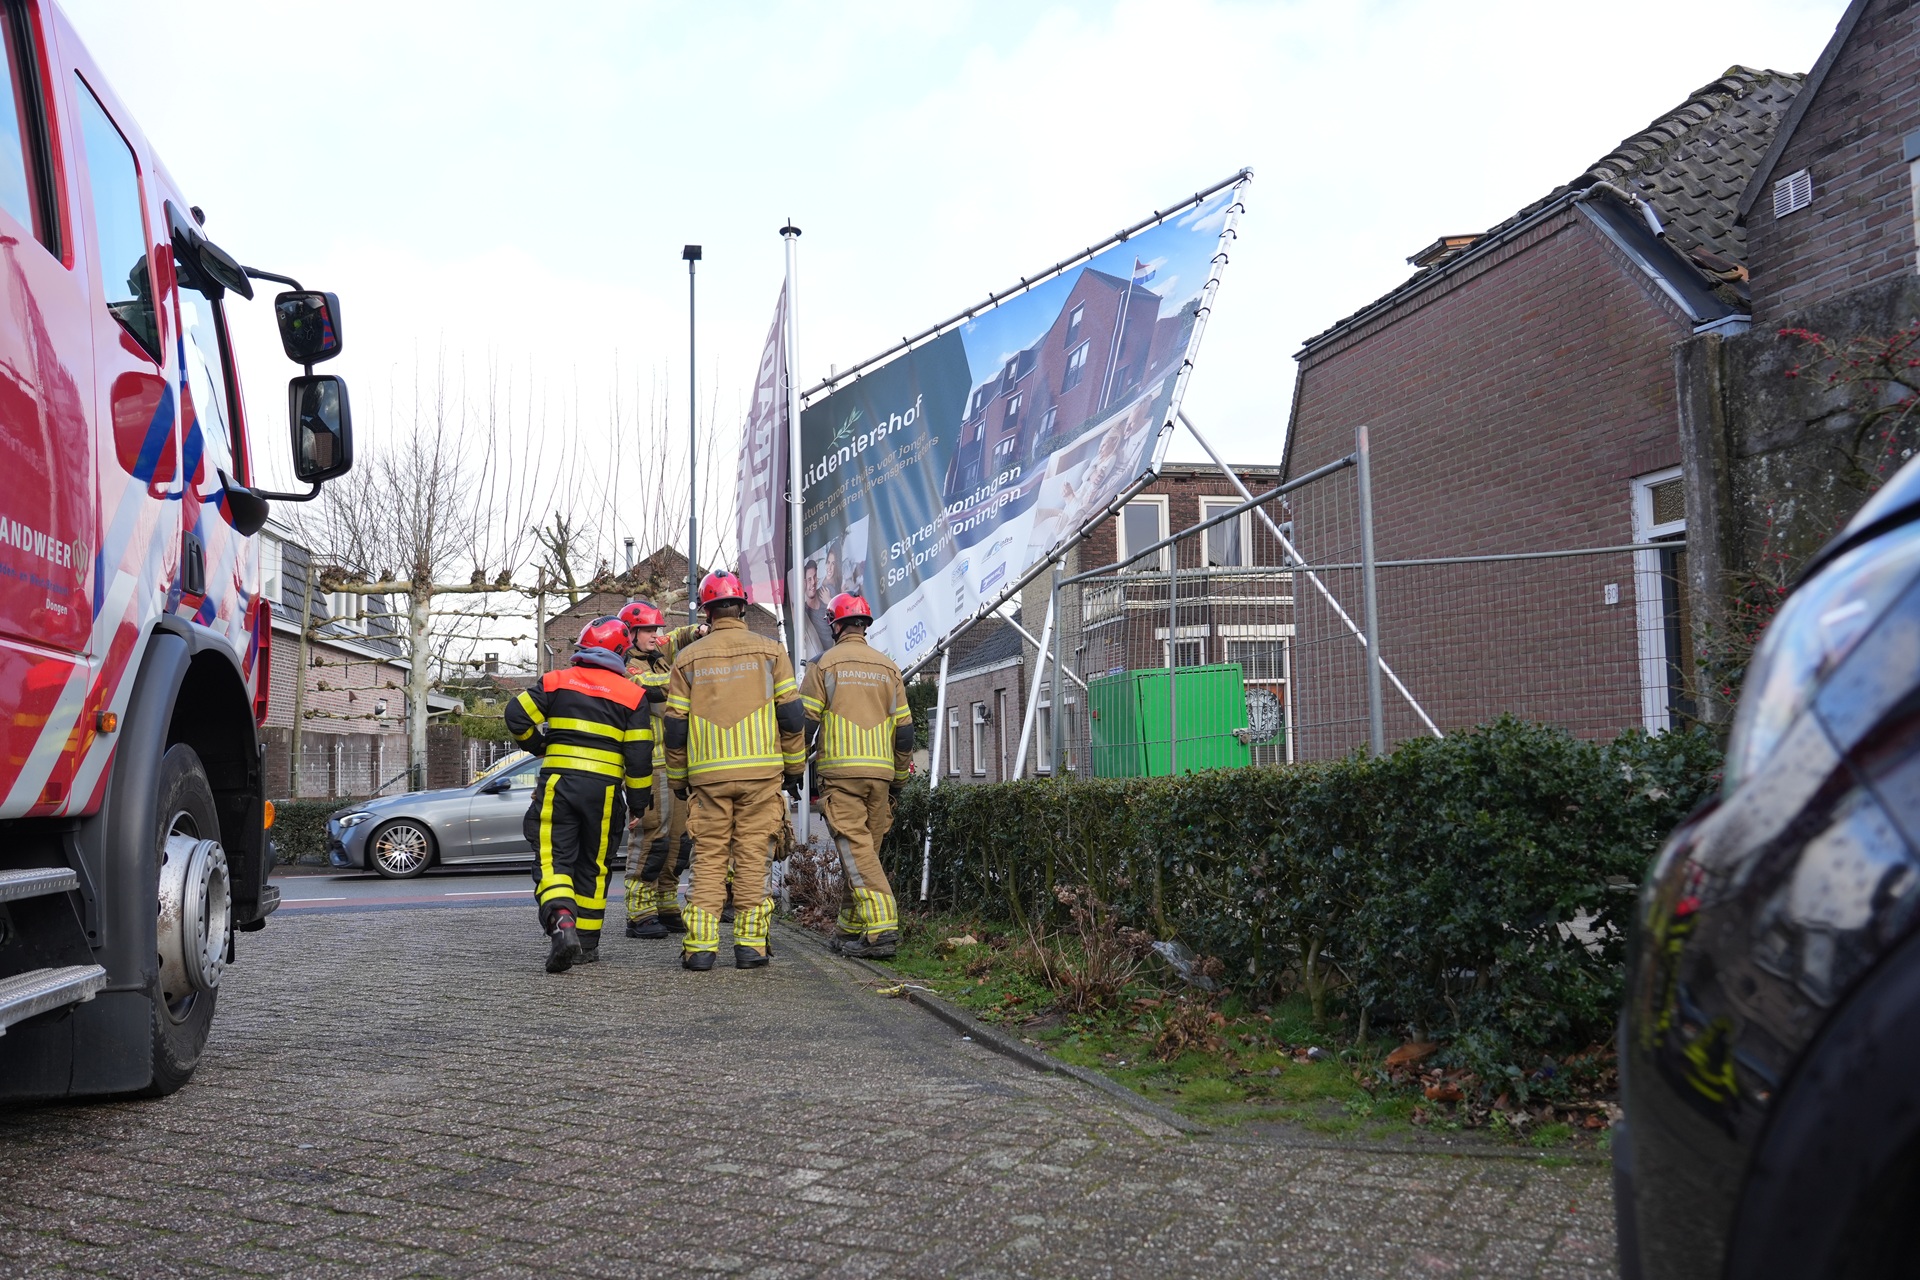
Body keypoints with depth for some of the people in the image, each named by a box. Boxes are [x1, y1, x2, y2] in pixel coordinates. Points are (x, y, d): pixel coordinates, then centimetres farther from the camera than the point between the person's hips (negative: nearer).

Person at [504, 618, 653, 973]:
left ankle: (561, 924, -26)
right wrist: (640, 802, 9)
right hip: (604, 789, 1)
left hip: (556, 783, -1)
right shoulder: (632, 694, 4)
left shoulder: (556, 681, 6)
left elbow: (517, 716, -2)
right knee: (593, 866, 14)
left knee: (553, 860, -1)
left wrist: (539, 745, 17)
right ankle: (587, 943, 20)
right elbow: (639, 755, 0)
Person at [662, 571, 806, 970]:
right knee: (752, 856, 3)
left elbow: (675, 726, 6)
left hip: (707, 774, 1)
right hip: (761, 772, -1)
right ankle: (750, 944, 2)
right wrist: (795, 766, 10)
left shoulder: (688, 659, 7)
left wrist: (677, 779, 16)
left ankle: (700, 945, 1)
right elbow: (791, 715, 1)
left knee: (708, 858, 6)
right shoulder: (769, 652, 4)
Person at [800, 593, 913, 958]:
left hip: (840, 770, -4)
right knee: (866, 849, 11)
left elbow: (806, 720, -2)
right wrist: (898, 779, 18)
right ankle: (850, 931, 18)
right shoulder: (888, 667, 13)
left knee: (855, 848, -9)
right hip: (880, 772, 5)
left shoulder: (825, 663, 1)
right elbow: (904, 729, 12)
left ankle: (882, 926, -21)